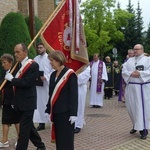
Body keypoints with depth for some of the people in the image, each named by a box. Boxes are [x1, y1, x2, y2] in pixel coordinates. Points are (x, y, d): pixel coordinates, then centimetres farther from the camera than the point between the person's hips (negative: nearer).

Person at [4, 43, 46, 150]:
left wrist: (11, 79, -14)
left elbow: (26, 83, -24)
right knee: (28, 126, 18)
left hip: (28, 103, -8)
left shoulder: (33, 65, -14)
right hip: (20, 102, 8)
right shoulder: (17, 65, 9)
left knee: (24, 129, -2)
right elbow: (16, 83, 12)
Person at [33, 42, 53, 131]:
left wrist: (46, 77, -17)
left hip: (48, 84, -5)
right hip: (38, 84, 5)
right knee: (40, 103, 5)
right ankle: (42, 123, 10)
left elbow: (54, 70, -9)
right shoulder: (36, 59, 12)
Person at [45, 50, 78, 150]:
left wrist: (73, 113, -16)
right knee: (58, 139, 12)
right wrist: (48, 111, 14)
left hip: (66, 112, -7)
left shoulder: (70, 74, -10)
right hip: (56, 112, 7)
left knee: (66, 139, 0)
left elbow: (74, 95, -13)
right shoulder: (53, 75, 11)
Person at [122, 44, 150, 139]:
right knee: (131, 107, 8)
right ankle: (136, 125, 27)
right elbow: (124, 71, 5)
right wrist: (131, 74, -14)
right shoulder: (129, 60, 15)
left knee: (142, 107, -6)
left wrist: (140, 73, -19)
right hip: (131, 87, 4)